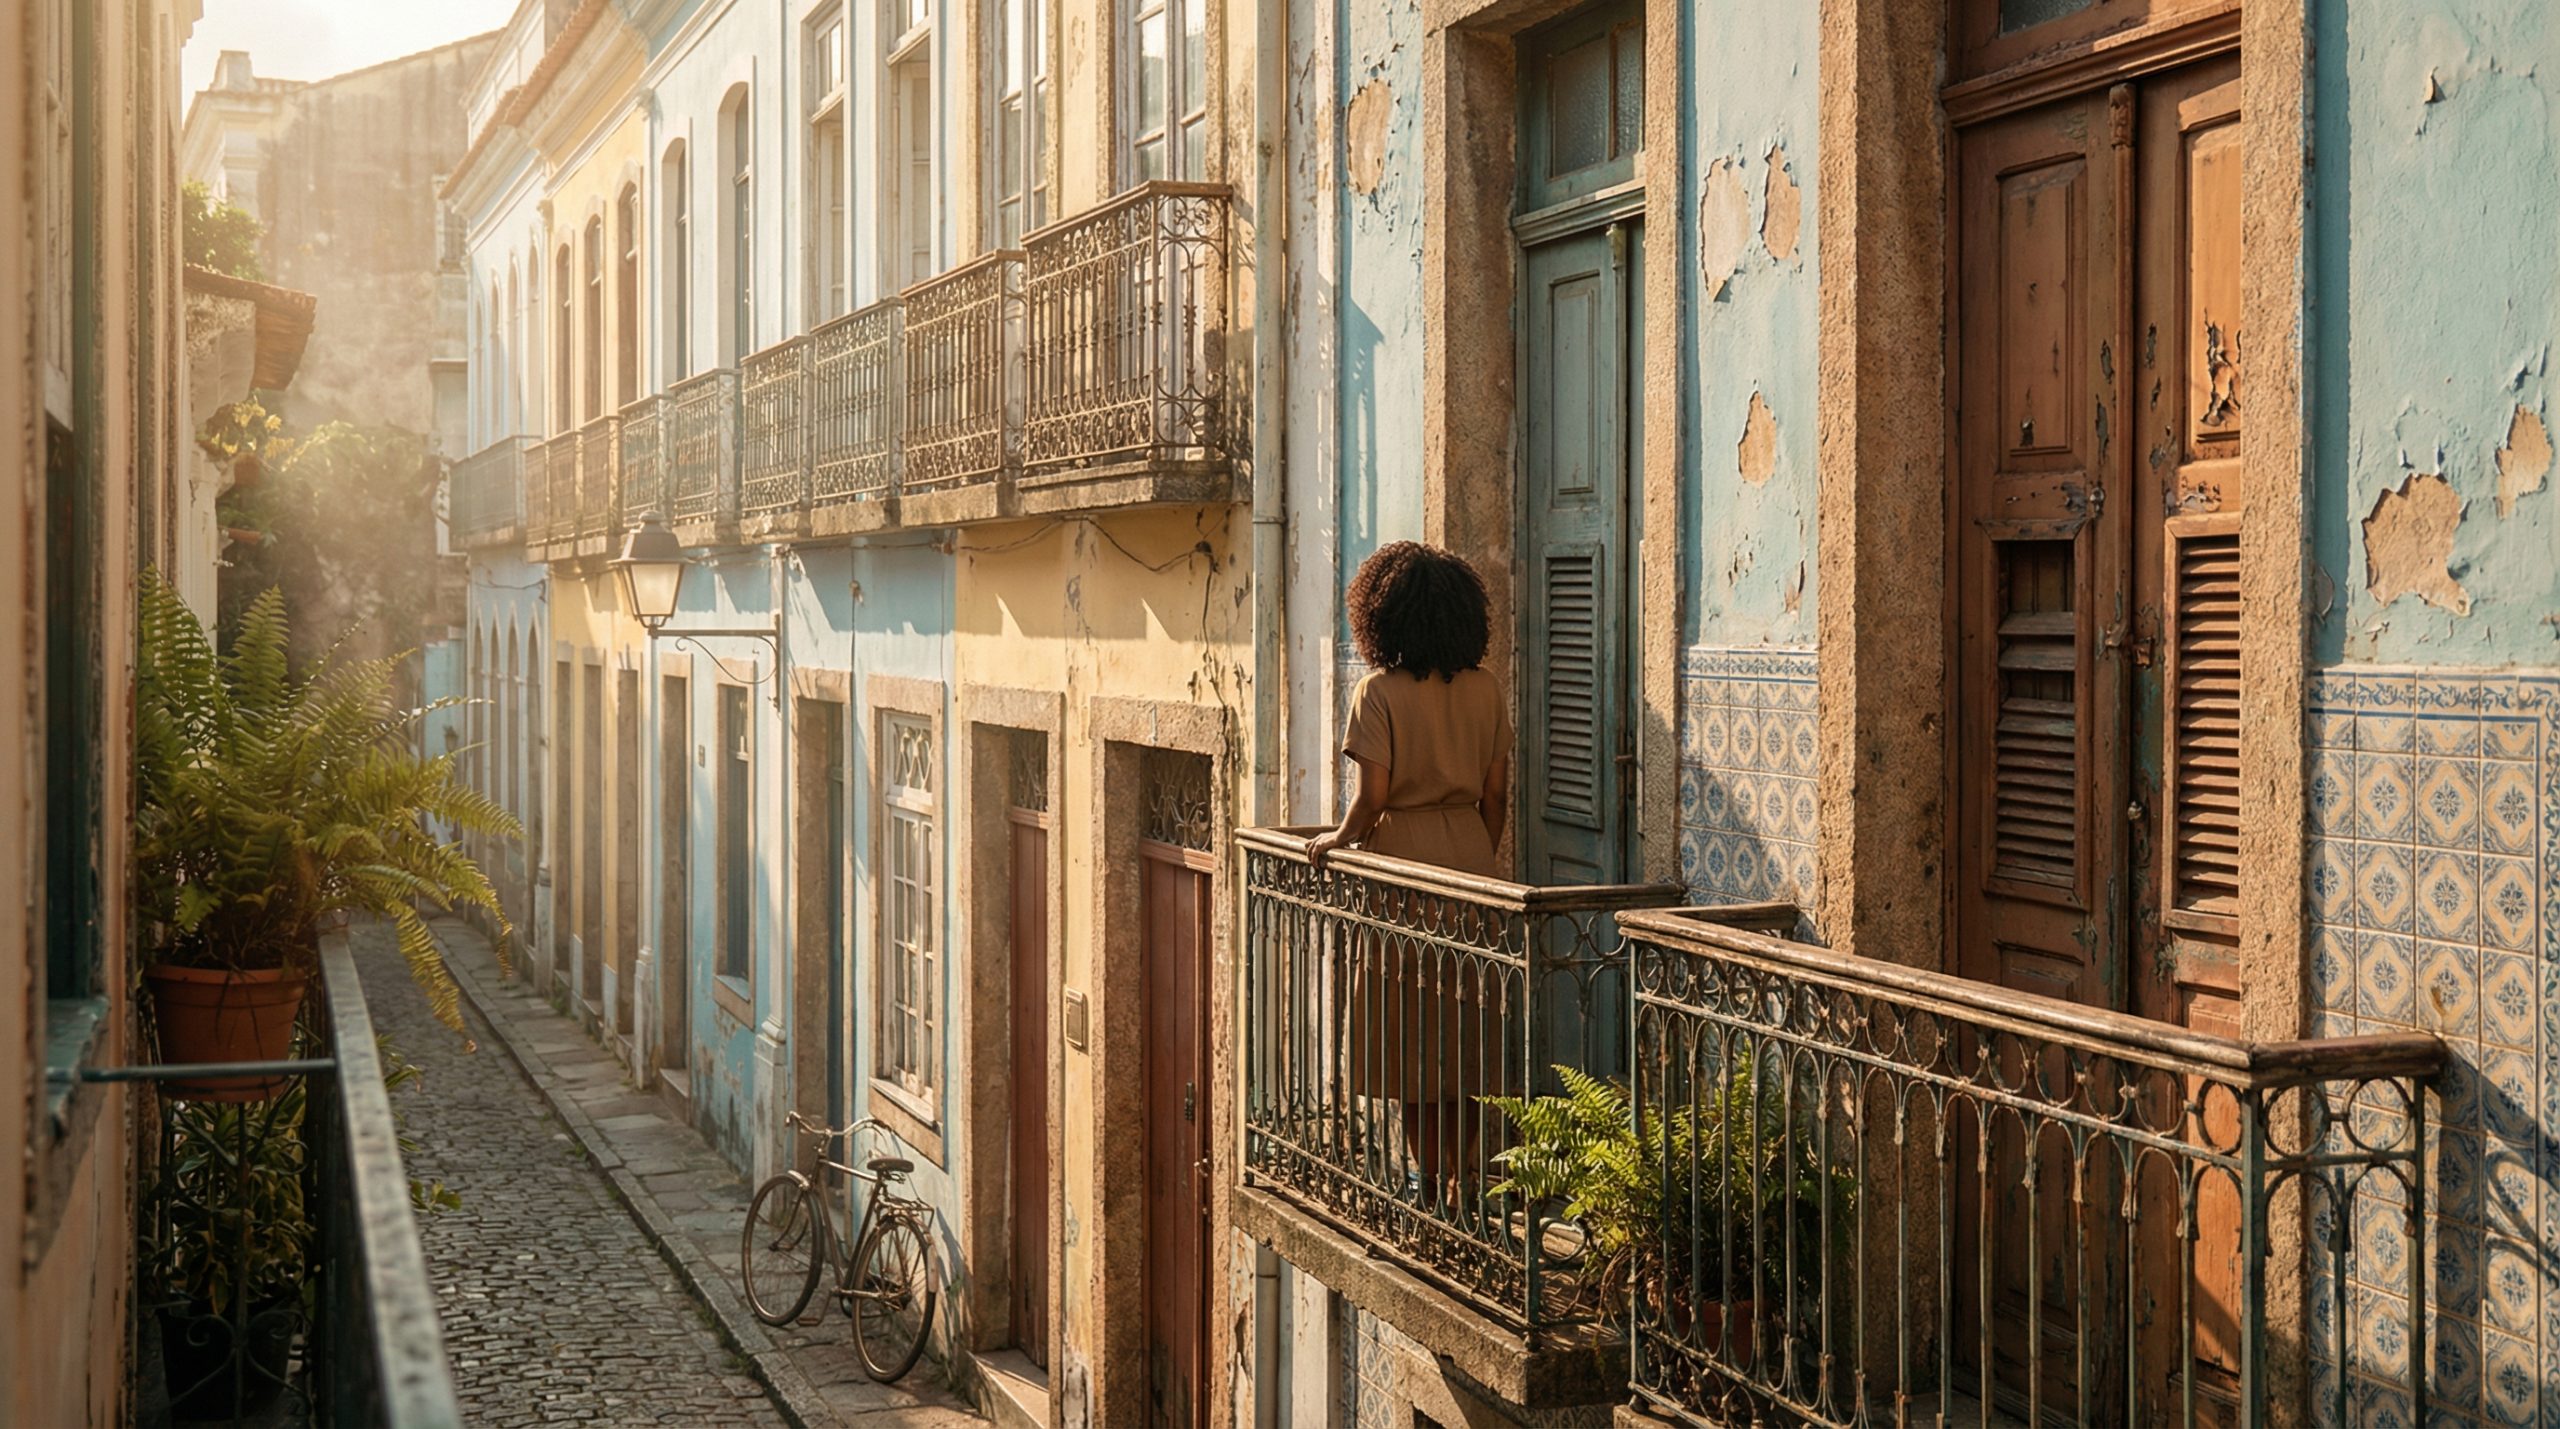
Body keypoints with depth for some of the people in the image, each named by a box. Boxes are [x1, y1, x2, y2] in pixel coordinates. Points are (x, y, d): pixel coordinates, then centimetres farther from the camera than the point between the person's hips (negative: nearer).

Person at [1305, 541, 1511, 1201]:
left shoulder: (1380, 691, -12)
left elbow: (1370, 801, -15)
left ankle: (1435, 1188, 7)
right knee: (1467, 1035, 12)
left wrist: (1335, 840, 3)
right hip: (1472, 859, 5)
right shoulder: (1485, 689, 3)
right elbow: (1496, 794, 7)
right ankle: (1465, 1177, 18)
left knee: (1413, 1039, 4)